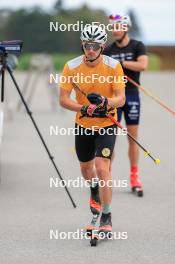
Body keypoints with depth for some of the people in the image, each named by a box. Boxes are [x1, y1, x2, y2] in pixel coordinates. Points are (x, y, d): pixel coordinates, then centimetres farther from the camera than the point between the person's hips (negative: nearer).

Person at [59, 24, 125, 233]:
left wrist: (104, 101, -40)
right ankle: (95, 190, 55)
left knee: (102, 167, -18)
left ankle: (106, 217, -6)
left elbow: (121, 99, -18)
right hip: (83, 125, 3)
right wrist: (84, 109, -30)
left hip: (107, 125, -3)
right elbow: (63, 99, -13)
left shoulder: (113, 66, -16)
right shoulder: (72, 67, -13)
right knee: (86, 169, 19)